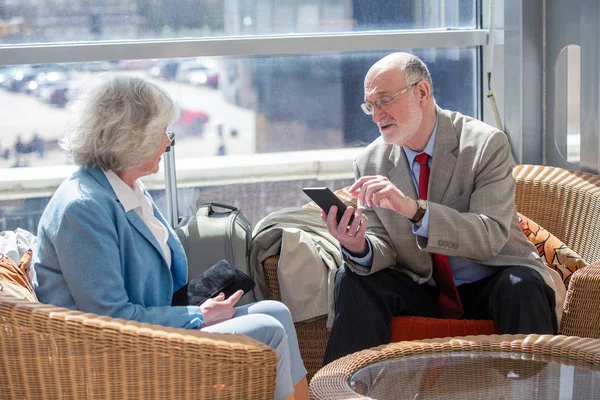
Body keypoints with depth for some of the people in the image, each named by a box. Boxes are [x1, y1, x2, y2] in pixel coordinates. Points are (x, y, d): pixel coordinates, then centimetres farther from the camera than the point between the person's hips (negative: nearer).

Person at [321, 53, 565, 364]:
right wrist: (359, 248, -26)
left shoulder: (486, 144, -12)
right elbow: (383, 249, -1)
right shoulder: (369, 164, 0)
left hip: (487, 290, -3)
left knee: (522, 284, -34)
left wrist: (414, 208, -37)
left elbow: (491, 236, -23)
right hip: (420, 292, 3)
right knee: (353, 280, -22)